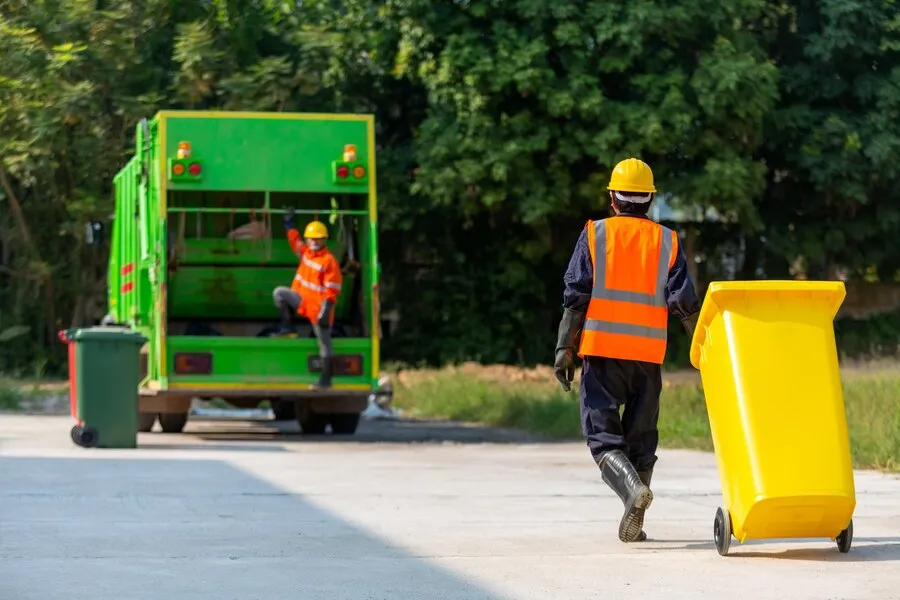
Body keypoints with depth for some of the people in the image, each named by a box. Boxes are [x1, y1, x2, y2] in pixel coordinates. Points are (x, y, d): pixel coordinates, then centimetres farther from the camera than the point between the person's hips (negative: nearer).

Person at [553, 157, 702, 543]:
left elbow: (575, 297, -3)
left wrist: (564, 349, -1)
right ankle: (633, 525, 10)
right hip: (648, 355, 2)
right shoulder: (668, 242, 7)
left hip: (602, 351, -2)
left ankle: (632, 486, -27)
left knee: (602, 434, 0)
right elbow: (684, 302, 0)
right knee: (642, 437, 11)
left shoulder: (594, 235, 3)